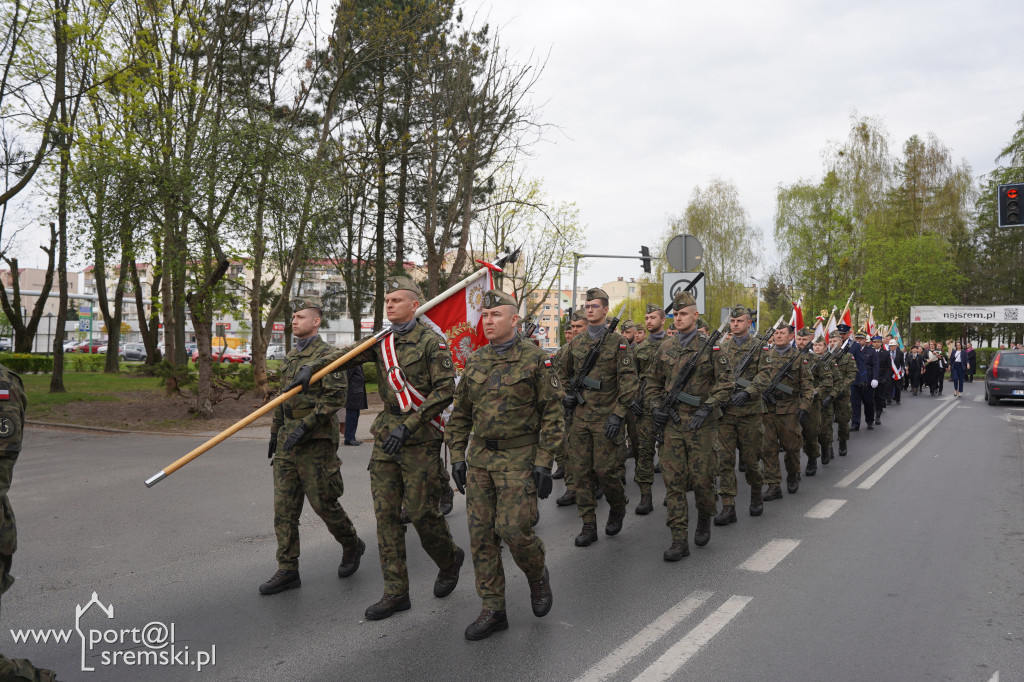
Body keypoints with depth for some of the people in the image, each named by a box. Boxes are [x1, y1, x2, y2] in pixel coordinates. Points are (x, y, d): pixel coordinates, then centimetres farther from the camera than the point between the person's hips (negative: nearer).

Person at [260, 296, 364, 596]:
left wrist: (306, 424, -23)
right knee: (284, 507, 5)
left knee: (323, 502, 0)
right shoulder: (291, 357, 16)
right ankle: (288, 571, 11)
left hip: (315, 442, -8)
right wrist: (275, 432, 21)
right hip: (288, 442, 8)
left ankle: (352, 545, 25)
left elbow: (337, 396, -18)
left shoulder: (326, 355, -10)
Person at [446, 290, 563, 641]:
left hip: (519, 458, -5)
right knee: (481, 534, 4)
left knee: (513, 529, -10)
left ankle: (538, 575, 24)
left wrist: (544, 463, -13)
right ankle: (493, 610, 16)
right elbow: (460, 414, 15)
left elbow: (553, 414, -7)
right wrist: (457, 457, 8)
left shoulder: (536, 359, -7)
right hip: (479, 457, 5)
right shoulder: (474, 362, 8)